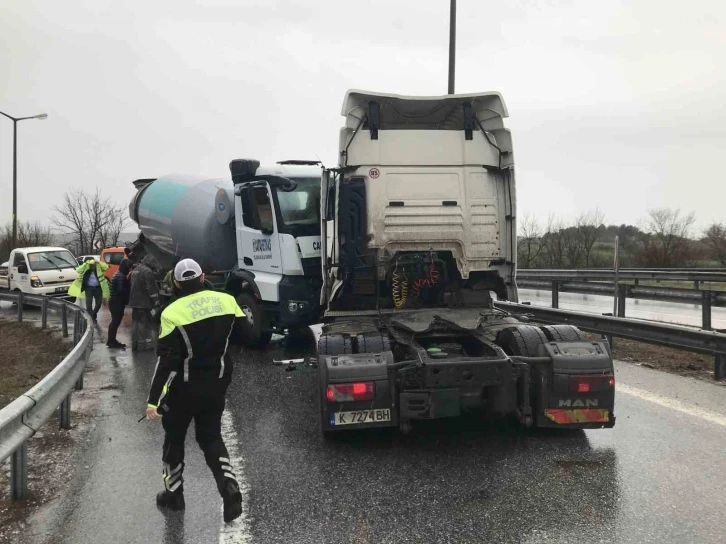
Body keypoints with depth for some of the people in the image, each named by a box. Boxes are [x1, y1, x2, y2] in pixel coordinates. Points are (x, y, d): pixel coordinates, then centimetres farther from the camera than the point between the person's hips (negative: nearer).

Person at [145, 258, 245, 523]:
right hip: (217, 383, 4)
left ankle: (173, 493, 30)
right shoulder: (226, 300, -5)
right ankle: (229, 488, -1)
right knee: (211, 437, 16)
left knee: (174, 437, 18)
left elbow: (166, 361, -19)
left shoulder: (173, 313, -17)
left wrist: (153, 400, -14)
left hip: (185, 388, -4)